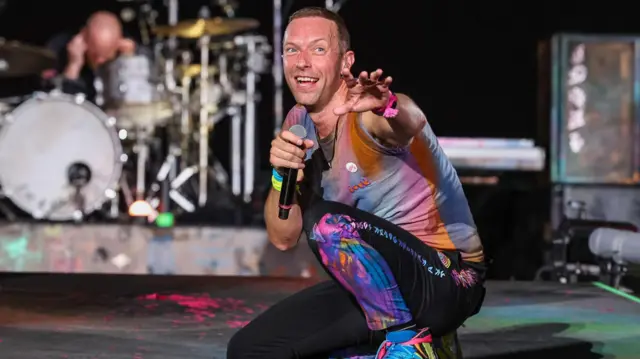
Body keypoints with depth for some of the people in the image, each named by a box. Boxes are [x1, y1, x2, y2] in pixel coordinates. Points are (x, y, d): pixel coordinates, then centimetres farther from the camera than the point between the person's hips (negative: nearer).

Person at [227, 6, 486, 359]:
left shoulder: (367, 111, -18)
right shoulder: (299, 123, 4)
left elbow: (411, 122, -46)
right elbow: (283, 237, 4)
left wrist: (387, 105, -68)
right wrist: (281, 175, -14)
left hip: (447, 281, -8)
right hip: (375, 287, 8)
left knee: (326, 220, -31)